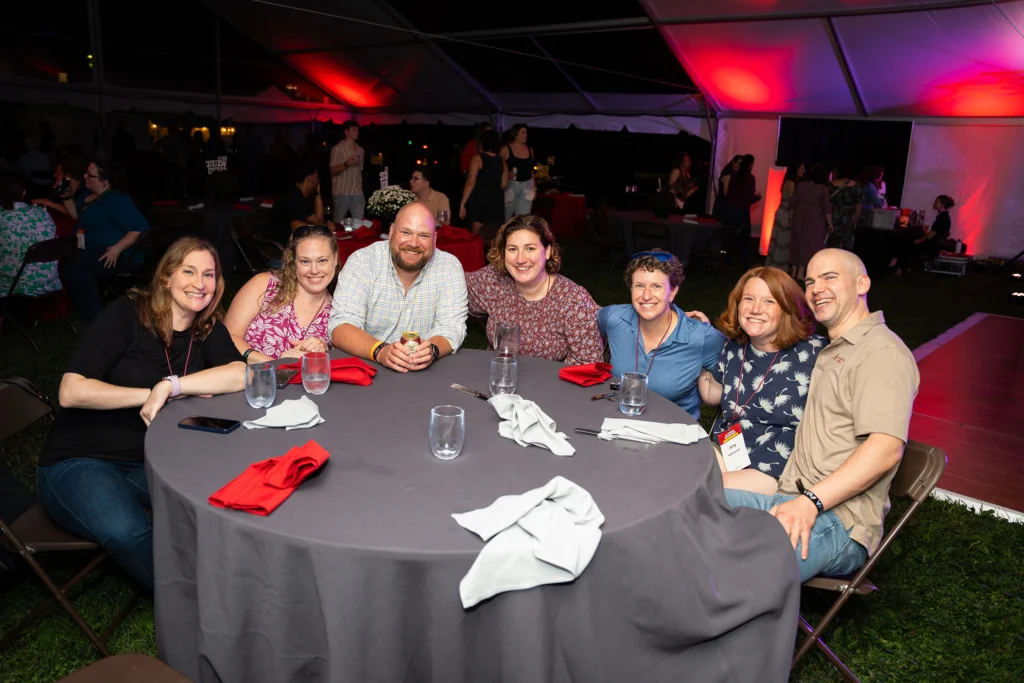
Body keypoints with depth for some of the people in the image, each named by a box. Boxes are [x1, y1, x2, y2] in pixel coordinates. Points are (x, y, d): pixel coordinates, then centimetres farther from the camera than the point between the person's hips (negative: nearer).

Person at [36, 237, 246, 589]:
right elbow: (71, 392, -16)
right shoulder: (126, 314, -8)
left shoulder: (208, 329, 4)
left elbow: (241, 374, -17)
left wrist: (171, 386, -26)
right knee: (127, 532, -34)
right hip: (80, 461, -4)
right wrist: (149, 394, -18)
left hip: (150, 463, 4)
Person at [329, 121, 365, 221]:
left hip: (357, 193, 4)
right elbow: (333, 171, -7)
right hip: (341, 192, -4)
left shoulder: (360, 150, 14)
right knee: (338, 222, 1)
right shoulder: (337, 149, -2)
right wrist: (347, 164, -22)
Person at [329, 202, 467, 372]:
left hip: (426, 374, 2)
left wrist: (432, 349, -31)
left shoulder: (450, 267, -3)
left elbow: (451, 329, -8)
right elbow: (340, 327, -14)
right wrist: (380, 351, -32)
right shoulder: (362, 261, -7)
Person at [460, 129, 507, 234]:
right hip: (496, 201, 4)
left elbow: (470, 183, -12)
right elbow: (504, 185, 7)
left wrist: (463, 204, -10)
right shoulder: (502, 161, 6)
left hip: (478, 199, -4)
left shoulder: (477, 158, -6)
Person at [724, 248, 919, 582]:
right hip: (790, 501, 9)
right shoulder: (830, 352, 27)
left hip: (837, 520, -9)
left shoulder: (882, 352, -5)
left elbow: (886, 448, -18)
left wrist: (810, 502, -23)